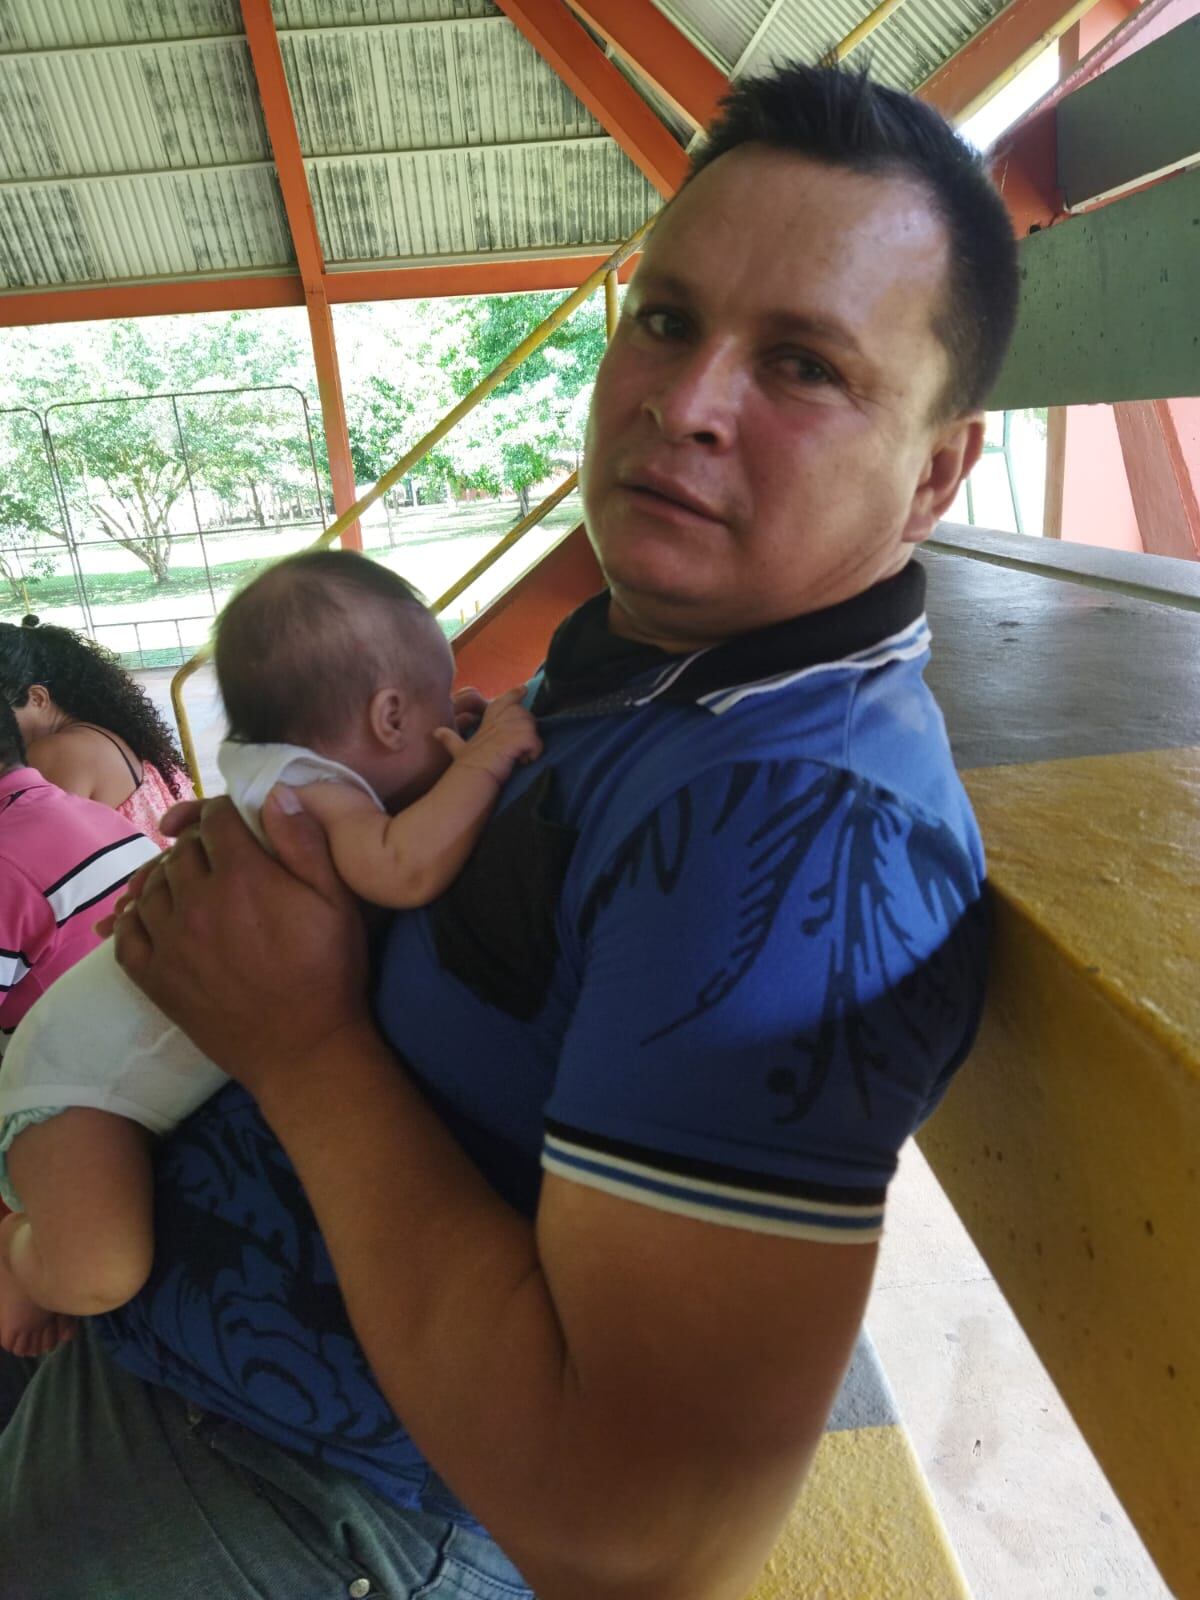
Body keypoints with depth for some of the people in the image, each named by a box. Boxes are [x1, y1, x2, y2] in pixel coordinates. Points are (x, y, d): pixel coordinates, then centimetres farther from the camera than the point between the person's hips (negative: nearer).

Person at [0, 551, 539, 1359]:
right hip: (87, 1071, -10)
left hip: (148, 1050, 10)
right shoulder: (303, 787, -26)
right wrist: (483, 759, -32)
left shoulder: (295, 786, 4)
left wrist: (468, 760, 2)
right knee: (98, 1272, -24)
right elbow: (403, 870, -46)